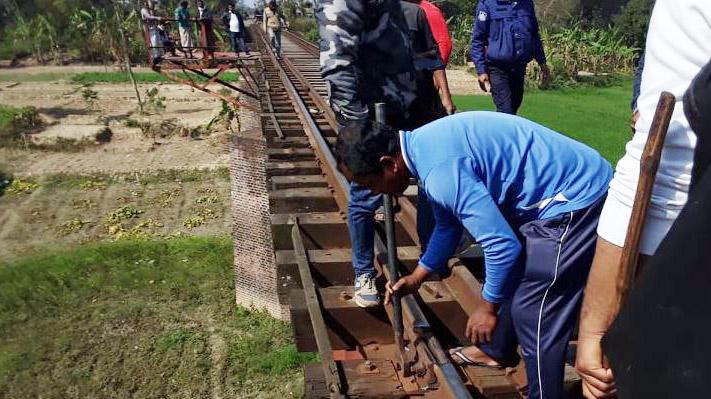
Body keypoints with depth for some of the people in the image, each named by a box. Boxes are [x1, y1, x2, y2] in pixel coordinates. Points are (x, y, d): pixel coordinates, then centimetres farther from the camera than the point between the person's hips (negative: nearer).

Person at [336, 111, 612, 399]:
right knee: (507, 274, 24)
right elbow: (449, 223, 19)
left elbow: (503, 246, -24)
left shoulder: (441, 169, -28)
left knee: (533, 312, -2)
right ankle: (498, 350, 45)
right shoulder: (424, 146, 4)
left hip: (575, 200, -10)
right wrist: (416, 278, 26)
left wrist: (487, 307, -8)